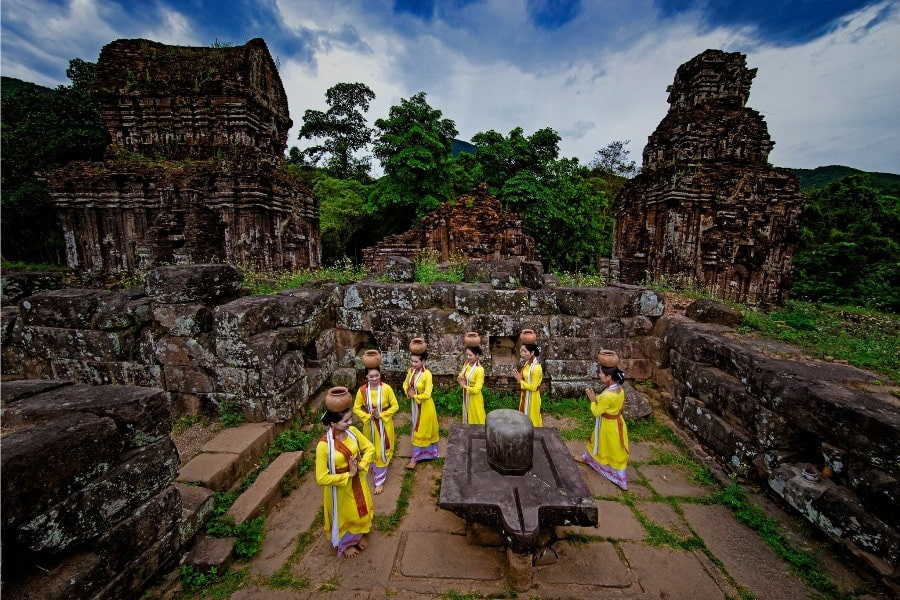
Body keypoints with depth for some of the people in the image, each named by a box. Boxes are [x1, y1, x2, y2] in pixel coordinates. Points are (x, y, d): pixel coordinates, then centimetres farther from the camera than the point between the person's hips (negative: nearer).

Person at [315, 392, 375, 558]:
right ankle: (346, 543, 52)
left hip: (357, 481, 4)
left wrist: (361, 466, -19)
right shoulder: (323, 446, -31)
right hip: (339, 487, -4)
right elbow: (321, 478, -26)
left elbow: (370, 448, -5)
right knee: (343, 516, 22)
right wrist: (348, 475, -23)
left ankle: (360, 535, 56)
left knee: (361, 510, 26)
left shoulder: (353, 431, -17)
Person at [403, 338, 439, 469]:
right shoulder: (411, 371, -7)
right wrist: (408, 392, -10)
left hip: (424, 405, -7)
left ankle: (414, 458, 20)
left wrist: (414, 396, -15)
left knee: (420, 430, 7)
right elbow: (405, 384, 9)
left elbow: (427, 394, -27)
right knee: (417, 428, 21)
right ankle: (423, 452, 42)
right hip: (414, 404, 7)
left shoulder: (427, 374, -27)